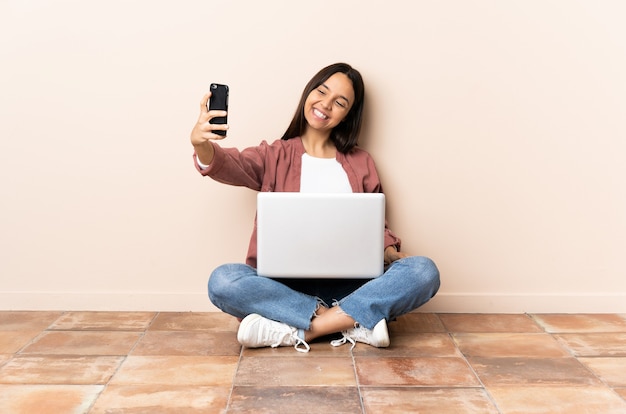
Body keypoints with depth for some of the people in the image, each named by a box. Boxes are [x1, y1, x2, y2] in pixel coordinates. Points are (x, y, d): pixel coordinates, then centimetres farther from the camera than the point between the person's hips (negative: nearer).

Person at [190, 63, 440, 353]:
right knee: (223, 281, -30)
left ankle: (296, 331, -25)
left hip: (348, 285, 2)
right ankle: (354, 322, -25)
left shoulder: (360, 162, 16)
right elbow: (229, 165, -9)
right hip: (284, 285, -1)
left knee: (423, 271, -23)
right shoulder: (275, 156, 10)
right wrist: (201, 144, -32)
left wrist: (390, 252, -7)